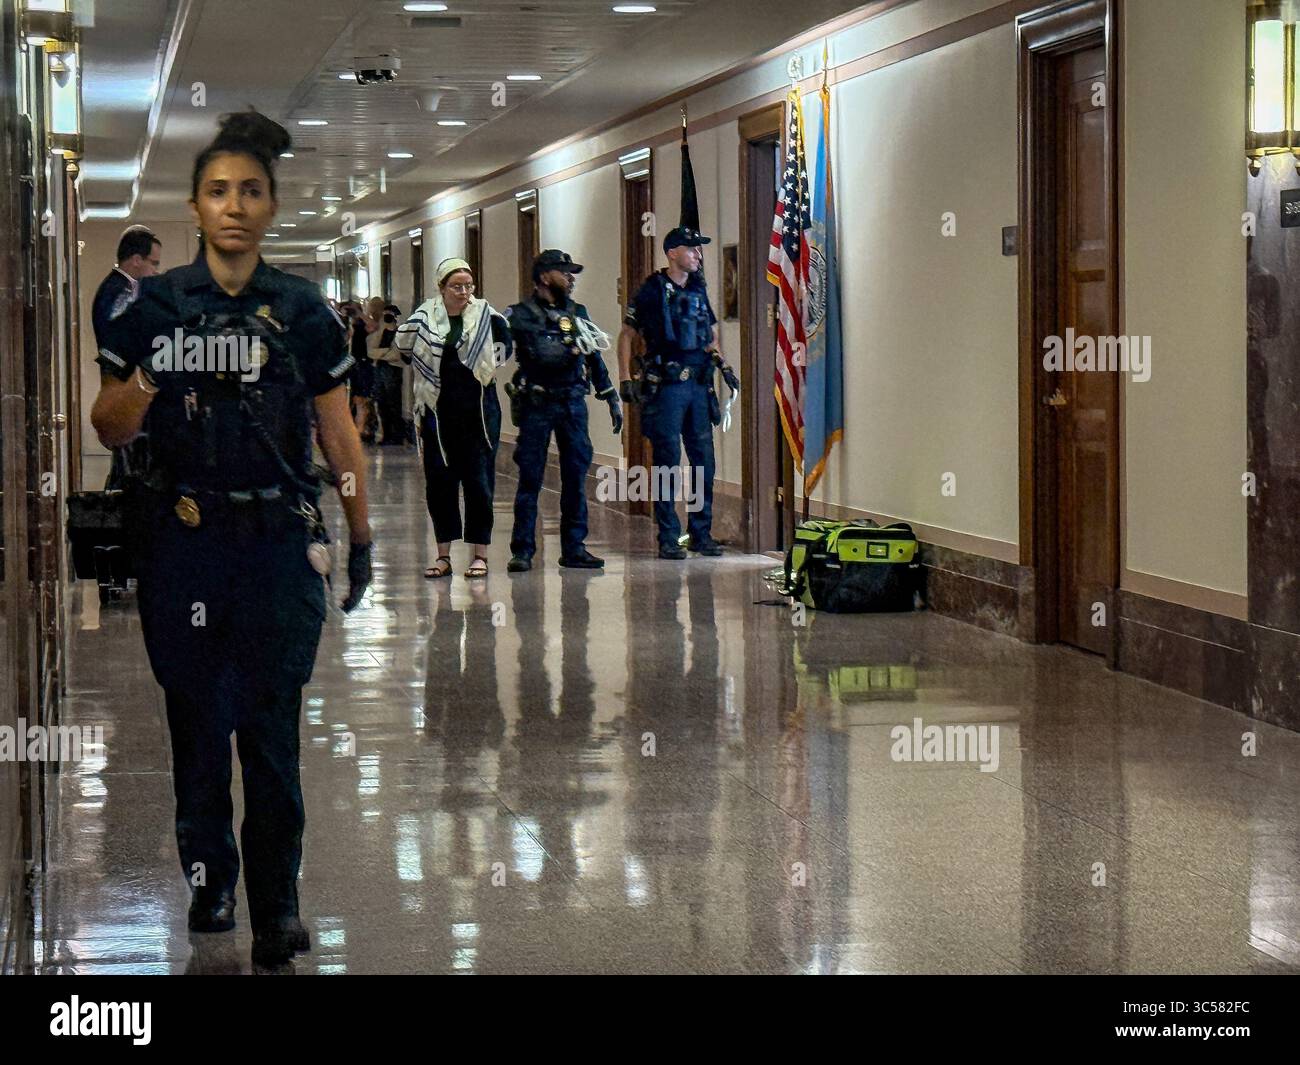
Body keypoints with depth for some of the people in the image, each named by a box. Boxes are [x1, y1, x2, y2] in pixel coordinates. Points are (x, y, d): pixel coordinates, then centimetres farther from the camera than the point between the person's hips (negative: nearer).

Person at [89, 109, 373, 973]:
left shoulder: (302, 311, 6)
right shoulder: (156, 307, 4)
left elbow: (338, 432, 12)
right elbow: (108, 428, 5)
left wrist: (362, 537, 12)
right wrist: (148, 377, -16)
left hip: (278, 539, 0)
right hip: (182, 542, 1)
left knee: (272, 729, -4)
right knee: (197, 719, 6)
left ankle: (277, 907, 1)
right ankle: (208, 876, 22)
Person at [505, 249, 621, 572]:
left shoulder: (577, 312, 14)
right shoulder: (523, 314, -2)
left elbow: (594, 358, 20)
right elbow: (542, 352, -17)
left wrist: (612, 399, 19)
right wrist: (577, 345, -19)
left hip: (573, 402, 5)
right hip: (537, 403, -5)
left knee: (576, 476, 5)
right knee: (530, 478, -3)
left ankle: (574, 547, 11)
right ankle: (522, 550, 1)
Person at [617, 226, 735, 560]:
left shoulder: (699, 290, 13)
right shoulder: (652, 291, -3)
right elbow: (626, 336, 1)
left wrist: (722, 363, 8)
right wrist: (626, 379, -6)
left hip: (699, 384, 6)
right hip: (665, 385, -6)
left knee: (704, 460, 6)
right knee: (667, 462, -3)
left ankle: (702, 533, 15)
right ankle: (668, 538, 2)